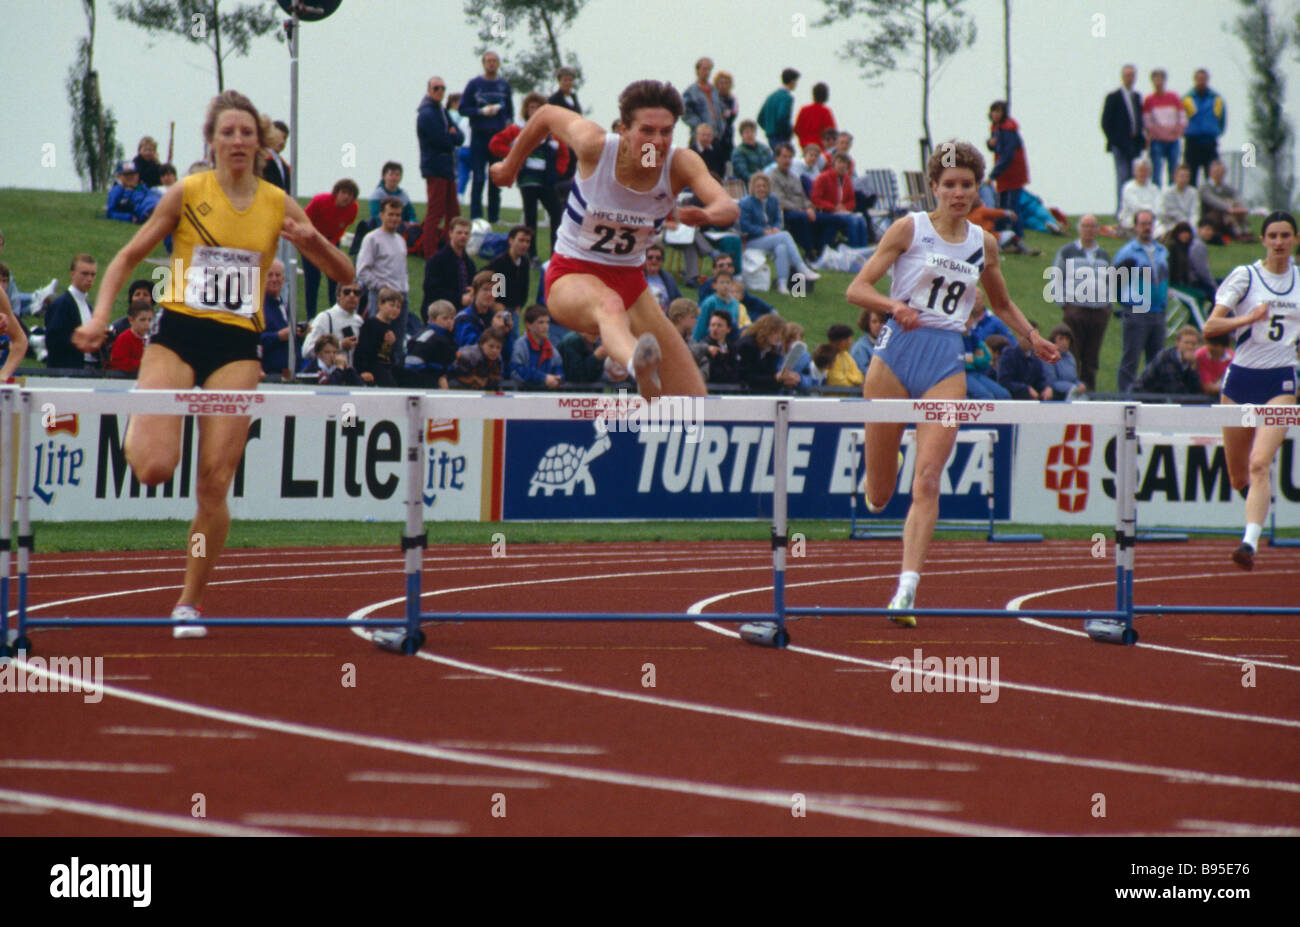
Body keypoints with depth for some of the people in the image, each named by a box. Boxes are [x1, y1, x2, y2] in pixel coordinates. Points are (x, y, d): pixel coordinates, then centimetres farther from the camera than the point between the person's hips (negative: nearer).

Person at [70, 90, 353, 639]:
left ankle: (190, 601, 8)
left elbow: (343, 274, 9)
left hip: (237, 346, 2)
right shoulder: (188, 193, 1)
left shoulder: (278, 205, 6)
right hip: (178, 334, -2)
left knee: (215, 482, -5)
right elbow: (129, 257, 6)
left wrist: (314, 241, -12)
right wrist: (100, 316, -9)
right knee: (155, 467, -19)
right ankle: (135, 430, 18)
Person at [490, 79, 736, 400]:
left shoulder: (681, 165, -15)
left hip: (629, 280, 4)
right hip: (571, 275, -4)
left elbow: (728, 208, -32)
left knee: (694, 406, -4)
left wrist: (706, 215, -55)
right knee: (609, 304, -44)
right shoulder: (595, 145, -18)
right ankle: (638, 367, -79)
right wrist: (511, 167, 17)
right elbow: (546, 116, 2)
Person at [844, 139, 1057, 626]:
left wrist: (1033, 338, 15)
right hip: (897, 354, -2)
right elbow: (856, 289, -6)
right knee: (878, 497, 3)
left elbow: (1001, 302, 29)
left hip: (947, 365, 2)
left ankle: (907, 587, -21)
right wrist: (894, 305, -24)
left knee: (927, 481, -16)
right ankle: (872, 485, 41)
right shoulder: (910, 228, 0)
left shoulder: (983, 243, 11)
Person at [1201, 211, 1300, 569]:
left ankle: (1250, 543, -27)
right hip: (1242, 378, 0)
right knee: (1238, 478, 9)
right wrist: (1248, 318, -25)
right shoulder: (1245, 276, -3)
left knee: (1260, 463, -20)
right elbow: (1210, 327, -11)